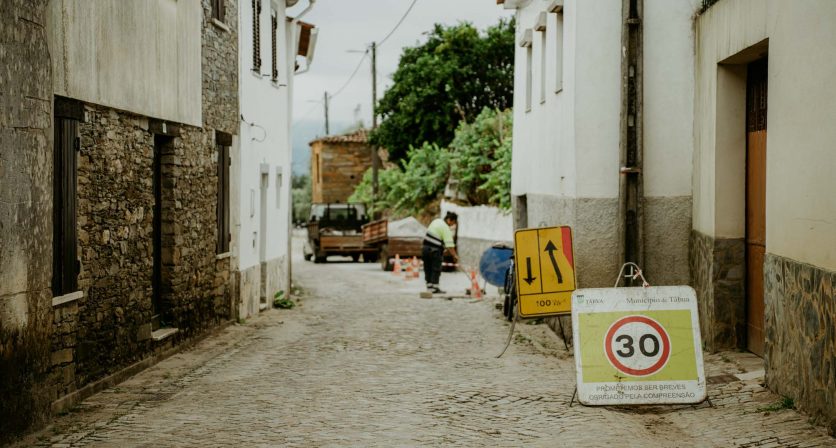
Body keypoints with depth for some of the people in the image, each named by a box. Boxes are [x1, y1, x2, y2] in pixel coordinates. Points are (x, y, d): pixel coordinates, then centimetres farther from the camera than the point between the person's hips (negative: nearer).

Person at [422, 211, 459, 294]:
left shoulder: (436, 221, 11)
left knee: (428, 268, 10)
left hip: (426, 247, 8)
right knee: (436, 269, -2)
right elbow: (449, 244, -19)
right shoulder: (445, 228, -15)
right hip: (435, 250, -8)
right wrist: (455, 255, -13)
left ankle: (429, 287, 13)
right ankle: (434, 288, -3)